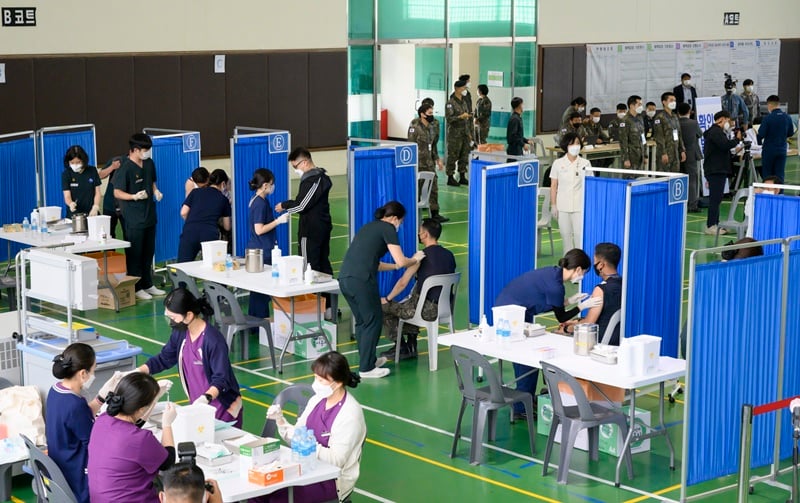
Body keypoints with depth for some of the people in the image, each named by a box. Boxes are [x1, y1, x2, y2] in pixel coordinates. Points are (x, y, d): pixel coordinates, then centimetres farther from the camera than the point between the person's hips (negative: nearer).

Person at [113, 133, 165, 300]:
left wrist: (156, 191, 2)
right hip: (134, 219, -7)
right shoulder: (125, 168, -15)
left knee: (149, 252, 15)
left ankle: (147, 284, 27)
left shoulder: (149, 163, 7)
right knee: (135, 254, 0)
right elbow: (117, 193, -13)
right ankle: (136, 288, 9)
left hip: (149, 215, 7)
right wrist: (134, 196, -28)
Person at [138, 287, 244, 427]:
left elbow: (221, 379, -25)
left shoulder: (214, 340, -24)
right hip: (198, 407, 7)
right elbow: (162, 360, 10)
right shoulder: (180, 334, -3)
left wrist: (206, 398, -42)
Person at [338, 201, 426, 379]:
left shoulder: (370, 227, 26)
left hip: (344, 278, 8)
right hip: (361, 280, -8)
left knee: (362, 321, 21)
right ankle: (366, 368, 8)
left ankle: (368, 359, 33)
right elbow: (401, 262, -3)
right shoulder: (388, 229, 2)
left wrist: (395, 267, 38)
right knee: (373, 320, 4)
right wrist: (415, 259, 17)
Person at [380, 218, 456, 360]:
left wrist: (387, 299, 3)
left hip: (427, 310, -8)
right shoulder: (449, 255, 6)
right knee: (407, 304, 35)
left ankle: (402, 348, 17)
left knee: (383, 307, 10)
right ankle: (411, 346, 30)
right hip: (445, 308, 8)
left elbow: (403, 282, -13)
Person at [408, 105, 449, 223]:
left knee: (433, 187, 4)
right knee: (417, 188, 2)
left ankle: (435, 213, 7)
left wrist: (436, 158, 15)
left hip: (429, 163, 7)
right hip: (418, 163, -7)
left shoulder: (430, 127, 11)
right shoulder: (415, 127, -13)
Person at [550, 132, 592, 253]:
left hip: (580, 205, -1)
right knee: (565, 234, 7)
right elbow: (553, 186, 6)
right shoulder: (558, 163, 3)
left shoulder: (585, 163, 1)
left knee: (580, 234, -5)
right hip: (563, 206, 1)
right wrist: (553, 205, 2)